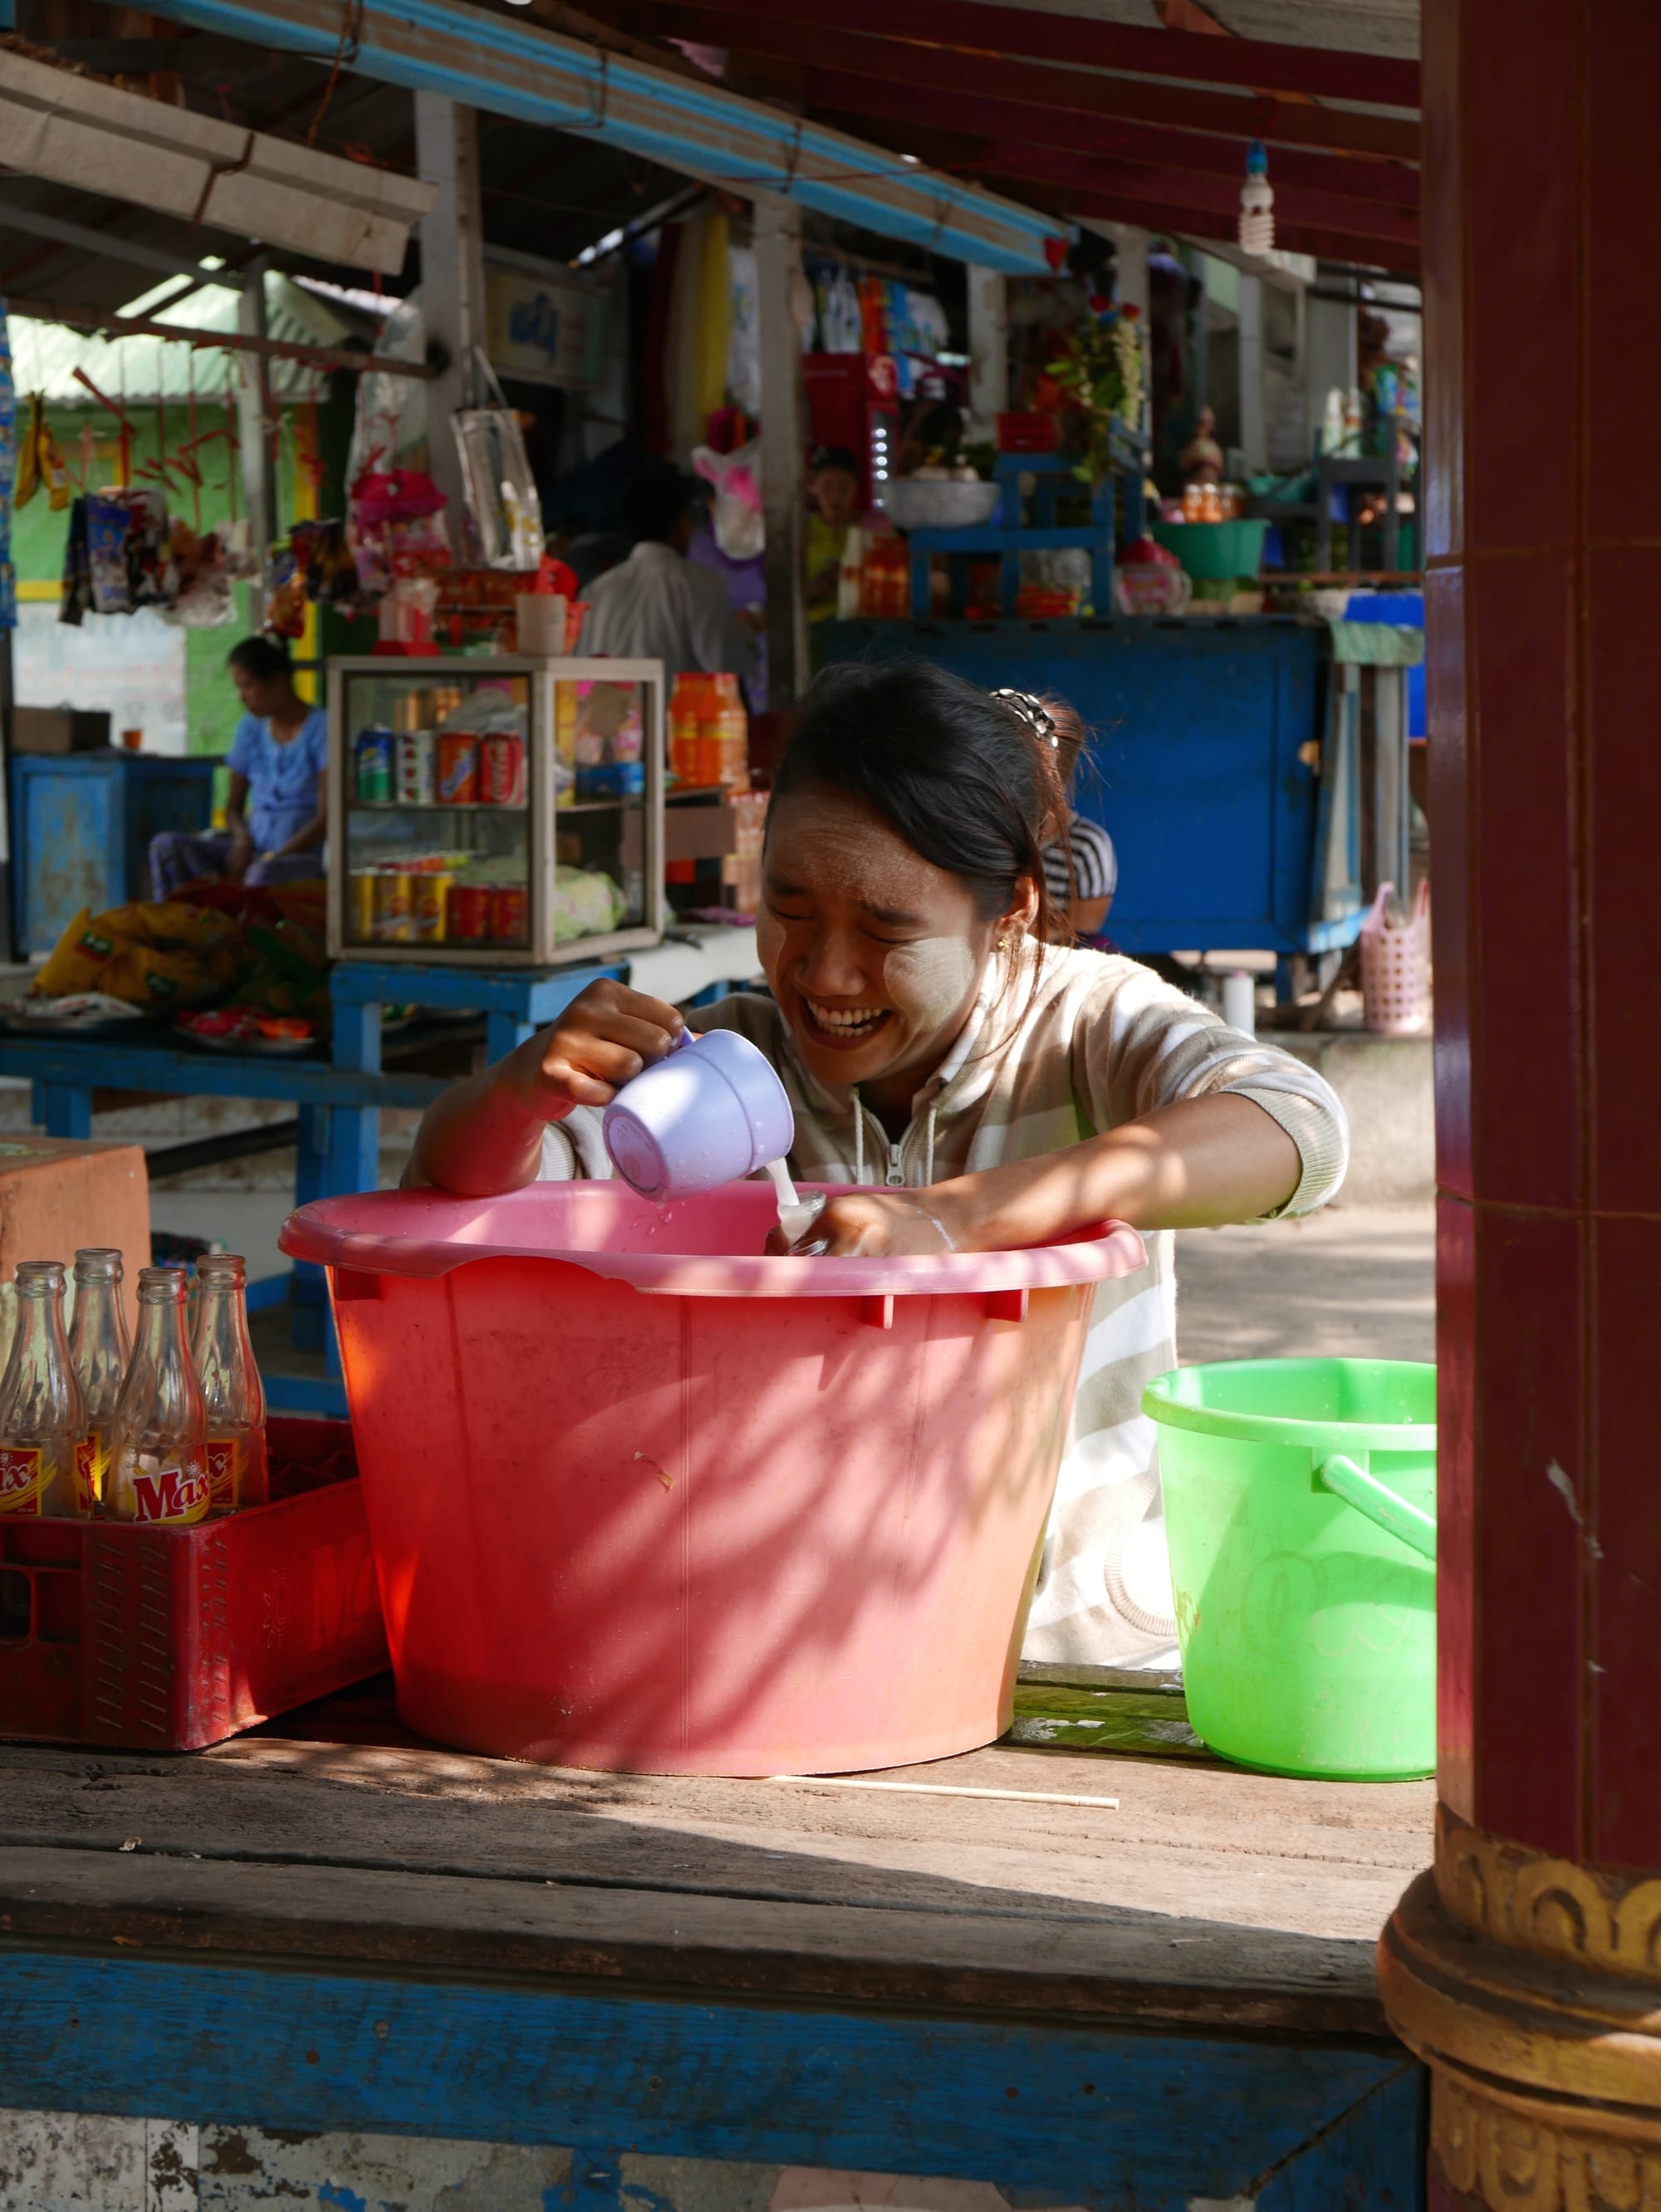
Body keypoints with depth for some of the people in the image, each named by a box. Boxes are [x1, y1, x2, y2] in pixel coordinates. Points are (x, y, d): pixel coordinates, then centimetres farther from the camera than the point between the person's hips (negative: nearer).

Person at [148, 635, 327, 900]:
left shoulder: (321, 728, -5)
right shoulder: (251, 728, 14)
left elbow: (327, 817, -10)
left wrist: (274, 858, -20)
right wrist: (242, 839, -6)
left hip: (303, 852, -6)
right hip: (254, 847, 6)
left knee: (263, 874, -41)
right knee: (166, 845, -17)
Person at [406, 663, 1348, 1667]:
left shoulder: (1086, 1024, -6)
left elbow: (1296, 1125, -27)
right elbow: (465, 1180, -5)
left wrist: (954, 1217, -40)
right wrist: (526, 1083, -30)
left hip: (1087, 1650, -2)